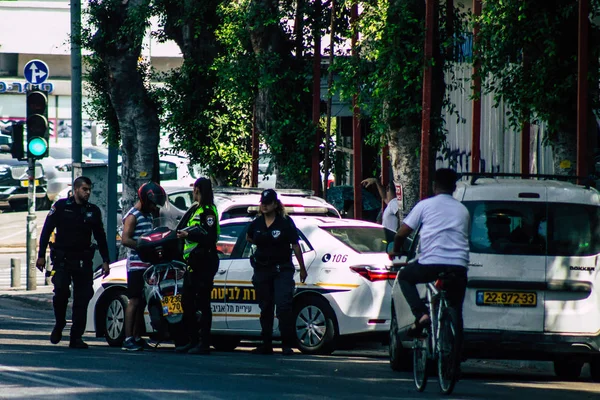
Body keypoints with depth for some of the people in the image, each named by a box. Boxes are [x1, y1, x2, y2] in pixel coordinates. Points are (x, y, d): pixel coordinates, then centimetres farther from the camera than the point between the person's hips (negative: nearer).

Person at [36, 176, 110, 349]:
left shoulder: (93, 211, 10)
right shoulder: (61, 206, 1)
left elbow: (100, 237, 16)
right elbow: (46, 231, 1)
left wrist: (105, 261, 9)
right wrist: (41, 255, -4)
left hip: (83, 261, 3)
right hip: (62, 258, -3)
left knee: (82, 299, -2)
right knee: (61, 293, -15)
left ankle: (76, 338, 1)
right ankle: (59, 324, 11)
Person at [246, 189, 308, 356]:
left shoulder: (285, 223, -6)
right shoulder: (256, 224, 5)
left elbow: (296, 246, -3)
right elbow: (249, 238, 26)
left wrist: (302, 269, 0)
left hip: (282, 270, -4)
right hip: (262, 271, 4)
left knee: (283, 306, -14)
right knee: (265, 308, 10)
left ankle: (287, 344, -12)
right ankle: (266, 344, 17)